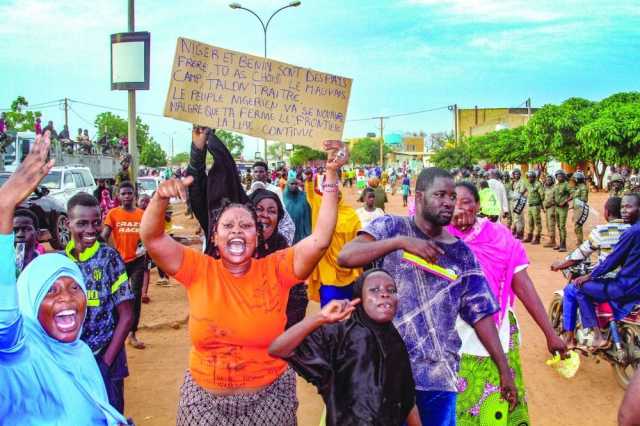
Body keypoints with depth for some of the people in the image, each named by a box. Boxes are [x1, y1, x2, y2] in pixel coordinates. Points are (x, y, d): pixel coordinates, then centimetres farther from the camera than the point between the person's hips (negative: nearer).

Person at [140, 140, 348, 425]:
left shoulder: (275, 269, -9)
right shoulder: (199, 270, -7)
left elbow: (320, 239, -18)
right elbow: (152, 239, -14)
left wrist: (331, 175, -24)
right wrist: (161, 197, -32)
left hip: (269, 396, 0)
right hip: (204, 396, 1)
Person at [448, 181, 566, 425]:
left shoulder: (498, 237, -5)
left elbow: (523, 286, -4)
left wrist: (550, 333, -6)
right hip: (455, 338, 0)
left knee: (498, 405, 12)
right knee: (455, 403, 13)